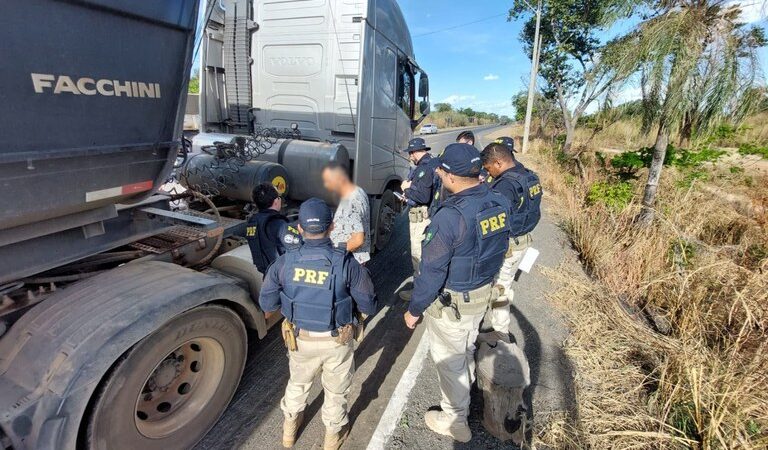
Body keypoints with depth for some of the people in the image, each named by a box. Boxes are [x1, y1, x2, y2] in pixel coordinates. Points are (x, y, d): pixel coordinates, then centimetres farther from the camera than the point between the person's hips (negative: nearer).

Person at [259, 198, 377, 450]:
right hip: (337, 341, -2)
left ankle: (289, 429, 55)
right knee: (336, 390, 24)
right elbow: (368, 306, -16)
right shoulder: (346, 263, -24)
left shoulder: (285, 262, -17)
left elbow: (267, 303, -5)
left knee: (298, 383, 31)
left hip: (300, 338, 3)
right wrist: (355, 309, 5)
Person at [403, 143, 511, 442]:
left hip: (452, 302, -7)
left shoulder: (450, 216, -31)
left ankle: (455, 421, 37)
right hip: (484, 293, 7)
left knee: (449, 359, 15)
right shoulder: (499, 203, -8)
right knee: (466, 349, 30)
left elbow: (432, 271, -23)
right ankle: (465, 390, 56)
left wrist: (414, 309, -12)